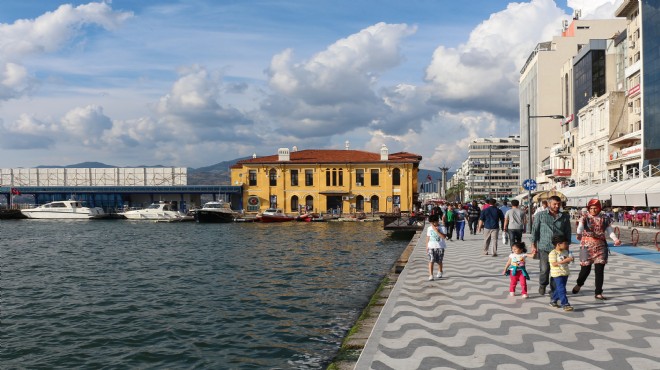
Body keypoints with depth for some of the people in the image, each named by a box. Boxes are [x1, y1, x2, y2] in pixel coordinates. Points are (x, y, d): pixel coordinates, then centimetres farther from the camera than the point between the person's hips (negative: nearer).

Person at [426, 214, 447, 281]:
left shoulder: (442, 228, -5)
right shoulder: (429, 228, 7)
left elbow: (444, 236, -18)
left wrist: (436, 231, -22)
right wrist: (427, 246, 9)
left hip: (440, 247, -2)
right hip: (431, 247, 2)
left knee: (439, 261, 10)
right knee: (431, 261, -10)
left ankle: (440, 272, 36)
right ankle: (430, 275, -13)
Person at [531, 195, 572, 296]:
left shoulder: (565, 217, 9)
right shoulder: (540, 216, 4)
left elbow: (568, 233, 13)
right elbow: (535, 230, 4)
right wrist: (533, 245, 0)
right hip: (544, 248, -2)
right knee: (544, 269, -4)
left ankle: (554, 289, 16)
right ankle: (542, 285, 23)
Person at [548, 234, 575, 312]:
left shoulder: (565, 252, 10)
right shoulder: (552, 253, -14)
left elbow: (567, 262, 19)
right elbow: (554, 264, -21)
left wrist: (569, 260, -5)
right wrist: (565, 261, -27)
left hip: (565, 273, 8)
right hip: (557, 274, -8)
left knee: (559, 289, 14)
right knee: (561, 289, -10)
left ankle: (553, 301, 28)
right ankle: (565, 304, -11)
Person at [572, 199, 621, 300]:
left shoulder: (604, 218, 4)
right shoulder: (585, 218, -3)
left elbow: (610, 230, 2)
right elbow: (580, 227, -20)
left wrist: (615, 239, -18)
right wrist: (579, 234, -43)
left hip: (601, 246, 2)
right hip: (587, 246, -2)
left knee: (600, 270, -3)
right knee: (586, 268, 3)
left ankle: (598, 293, 6)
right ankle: (579, 284, 35)